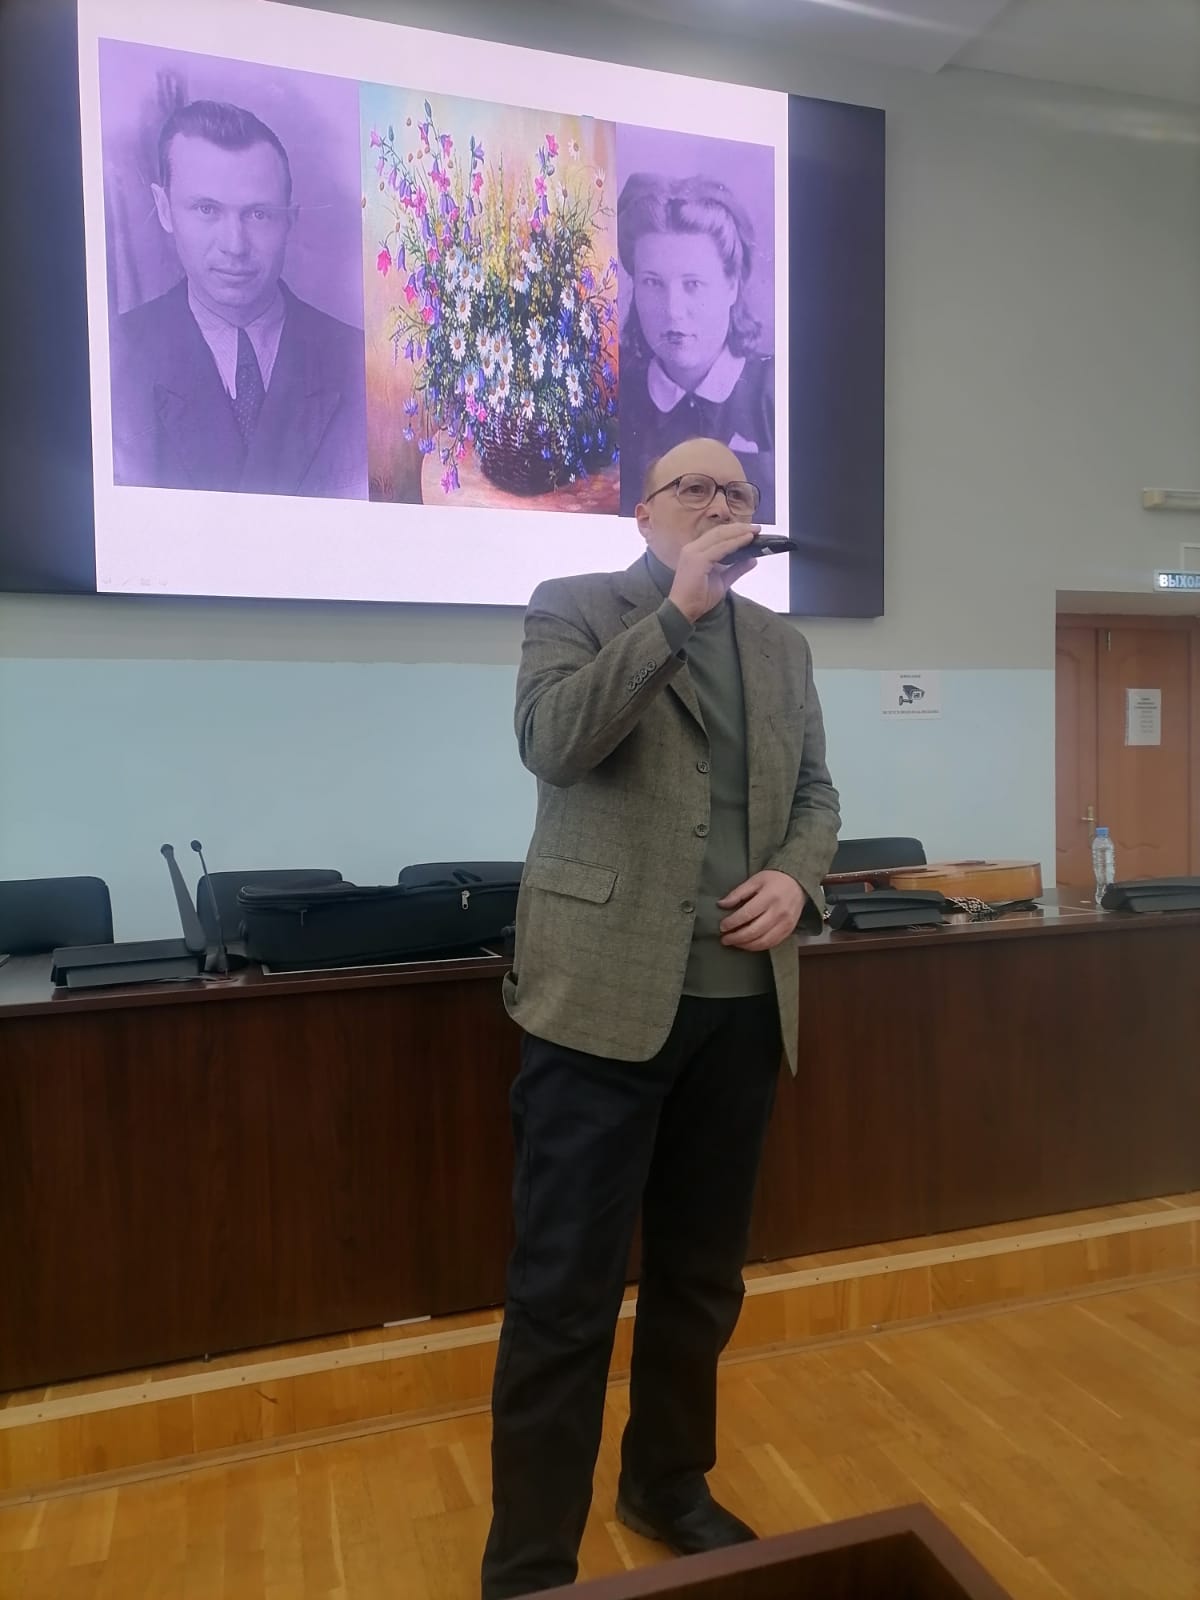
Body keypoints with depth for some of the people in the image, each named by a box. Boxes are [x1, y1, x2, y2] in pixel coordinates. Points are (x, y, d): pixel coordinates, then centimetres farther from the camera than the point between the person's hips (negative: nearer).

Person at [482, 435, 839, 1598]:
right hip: (608, 994, -5)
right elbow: (554, 741, -17)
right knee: (565, 1288, 2)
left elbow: (815, 793, 16)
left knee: (701, 1273, 19)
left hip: (742, 1001, 6)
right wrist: (677, 608, -17)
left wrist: (797, 876, -4)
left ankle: (668, 1482, 41)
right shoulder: (574, 608, 0)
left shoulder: (783, 646, 15)